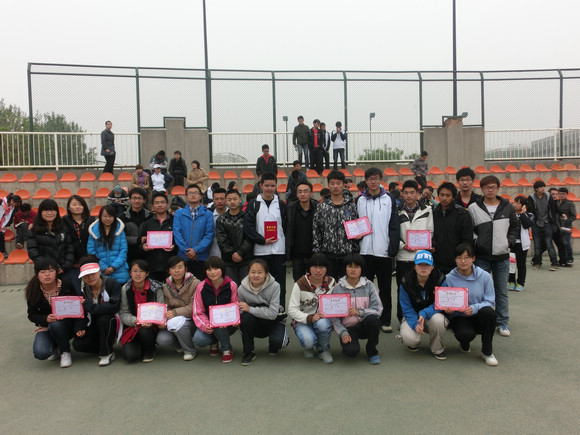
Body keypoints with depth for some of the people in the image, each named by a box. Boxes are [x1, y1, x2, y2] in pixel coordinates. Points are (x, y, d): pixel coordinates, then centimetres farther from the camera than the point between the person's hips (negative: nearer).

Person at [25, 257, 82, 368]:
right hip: (45, 327, 2)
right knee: (40, 353, -26)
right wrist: (46, 319, -25)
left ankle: (65, 352, -9)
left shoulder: (66, 286, -14)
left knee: (56, 324, -36)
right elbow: (32, 315, -3)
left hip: (67, 326, -1)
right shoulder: (33, 292, -9)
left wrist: (78, 328, -28)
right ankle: (54, 346, 13)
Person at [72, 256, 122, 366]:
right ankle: (107, 347, 6)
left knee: (103, 318, -37)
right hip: (93, 325, 5)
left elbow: (114, 306, -29)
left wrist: (90, 306, -28)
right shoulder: (84, 290, 2)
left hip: (111, 323, -5)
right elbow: (82, 312, 6)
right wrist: (80, 328, -13)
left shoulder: (112, 283, -17)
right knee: (78, 344, -17)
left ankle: (107, 353, -16)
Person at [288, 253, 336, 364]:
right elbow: (292, 309, -12)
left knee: (322, 324, -35)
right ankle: (308, 347, 9)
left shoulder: (331, 282, 1)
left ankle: (324, 349, -3)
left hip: (324, 319, 2)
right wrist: (310, 318, -27)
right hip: (303, 320, -2)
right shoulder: (300, 284, -10)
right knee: (308, 340, -32)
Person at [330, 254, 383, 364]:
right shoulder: (338, 288, -2)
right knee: (351, 350, -30)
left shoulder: (368, 285, 0)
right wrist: (343, 332, -18)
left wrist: (360, 312, -25)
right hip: (348, 328, -1)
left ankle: (372, 351, -6)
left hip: (365, 325, 2)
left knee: (372, 319, -33)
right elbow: (334, 315, -5)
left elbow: (378, 309, -8)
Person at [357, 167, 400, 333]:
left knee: (385, 289, 7)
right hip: (365, 251, 1)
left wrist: (393, 249, -7)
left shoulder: (389, 200, 3)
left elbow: (394, 226, -1)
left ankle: (385, 321, 17)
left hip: (384, 251, -1)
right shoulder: (360, 201, 7)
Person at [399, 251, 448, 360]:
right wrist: (415, 323, -29)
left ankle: (437, 349, -5)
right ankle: (413, 343, 13)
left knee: (438, 320, -36)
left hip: (432, 315, 1)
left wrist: (424, 314, -35)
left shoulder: (440, 279, -14)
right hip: (413, 317, 0)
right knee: (410, 339, -30)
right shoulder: (406, 282, -13)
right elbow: (406, 309, -10)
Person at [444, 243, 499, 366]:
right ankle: (464, 344, 9)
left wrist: (474, 308, -25)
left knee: (488, 311, -34)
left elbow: (490, 301, -5)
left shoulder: (484, 276, -5)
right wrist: (447, 307, -25)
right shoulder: (449, 278, -6)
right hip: (459, 317, -1)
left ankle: (487, 352, -13)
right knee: (466, 334, -35)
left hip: (478, 316, 2)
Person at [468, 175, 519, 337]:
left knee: (502, 291, 9)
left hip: (502, 256, 2)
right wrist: (475, 241, -11)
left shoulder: (507, 207, 6)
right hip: (481, 256, -2)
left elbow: (515, 226, 15)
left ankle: (502, 323, 20)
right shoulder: (473, 208, -1)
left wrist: (510, 241, 1)